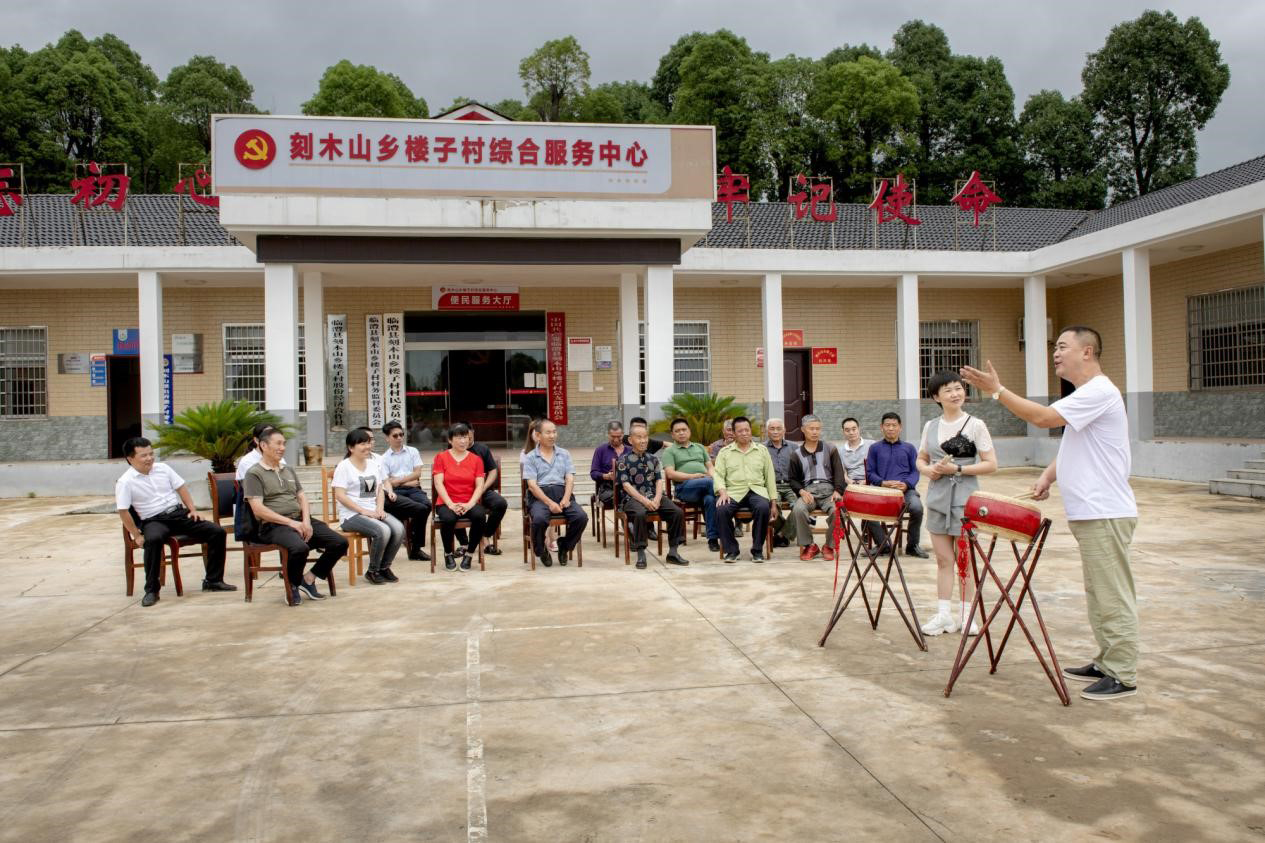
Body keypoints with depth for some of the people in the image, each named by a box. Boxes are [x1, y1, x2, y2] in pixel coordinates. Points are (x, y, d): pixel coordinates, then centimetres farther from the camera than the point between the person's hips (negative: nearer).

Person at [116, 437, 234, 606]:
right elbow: (123, 511, -8)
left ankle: (213, 580, 1)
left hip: (179, 513, 5)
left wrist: (193, 509, 1)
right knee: (153, 540, -41)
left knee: (217, 532, -10)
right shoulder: (125, 482, -6)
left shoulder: (162, 468, 8)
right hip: (153, 521, -5)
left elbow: (181, 488, 13)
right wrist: (137, 536, -12)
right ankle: (151, 590, -26)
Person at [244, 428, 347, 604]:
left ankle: (308, 579, 4)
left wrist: (306, 521, -4)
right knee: (300, 548, -37)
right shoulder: (254, 474, 0)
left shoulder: (289, 470, 23)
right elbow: (258, 510, -11)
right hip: (274, 526, -7)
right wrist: (291, 523, -15)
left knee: (340, 543, -11)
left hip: (300, 520, 7)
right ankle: (293, 586, -7)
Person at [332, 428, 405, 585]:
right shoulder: (344, 466, -4)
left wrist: (380, 508, -4)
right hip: (351, 515, -6)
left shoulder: (375, 463, 15)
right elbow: (340, 495, -12)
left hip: (374, 512, 6)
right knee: (383, 531, -30)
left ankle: (384, 567, -1)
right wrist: (364, 511, -17)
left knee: (399, 528, -21)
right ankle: (372, 571, -8)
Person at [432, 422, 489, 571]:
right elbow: (438, 483, -4)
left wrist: (470, 504, -17)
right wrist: (450, 504, -17)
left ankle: (469, 554, -10)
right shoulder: (441, 457, 6)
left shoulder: (476, 459, 10)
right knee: (448, 518, -35)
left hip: (470, 503, 1)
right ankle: (448, 554, -7)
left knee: (480, 516, -32)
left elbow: (480, 485, 1)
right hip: (447, 503, -1)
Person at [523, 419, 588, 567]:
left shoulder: (564, 454, 17)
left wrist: (566, 499, -12)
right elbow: (532, 485, -3)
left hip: (562, 492, 3)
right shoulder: (531, 457, 7)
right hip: (540, 496, -3)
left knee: (581, 517, -24)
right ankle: (541, 551, -3)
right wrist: (549, 503, -16)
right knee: (539, 519, -35)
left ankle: (564, 545, 5)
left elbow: (570, 479, 8)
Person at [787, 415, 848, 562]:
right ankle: (809, 545, -13)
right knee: (798, 509, -33)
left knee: (836, 510, -32)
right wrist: (802, 492, -7)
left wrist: (837, 491, -11)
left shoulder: (830, 449, 15)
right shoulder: (797, 454, 16)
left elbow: (838, 472, 7)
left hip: (828, 489, 0)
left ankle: (829, 546, -9)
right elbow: (793, 479, 15)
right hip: (808, 490, 0)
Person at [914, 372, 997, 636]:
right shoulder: (930, 427, 8)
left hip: (965, 498, -4)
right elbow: (920, 460, 16)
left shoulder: (975, 425, -5)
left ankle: (966, 614, 15)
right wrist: (929, 470, -6)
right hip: (937, 497, 4)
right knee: (943, 559, 8)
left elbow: (991, 464, -7)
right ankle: (944, 614, 14)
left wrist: (958, 469, -17)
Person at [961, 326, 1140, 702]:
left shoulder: (1099, 392, -16)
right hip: (1089, 514, 11)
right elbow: (1071, 446, 23)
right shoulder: (1085, 394, 18)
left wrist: (997, 391, -20)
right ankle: (1106, 663, 27)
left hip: (1106, 515, -11)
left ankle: (1123, 677, 3)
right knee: (1100, 595, 17)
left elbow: (1044, 417, -25)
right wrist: (1048, 475, 5)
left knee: (1112, 596, -4)